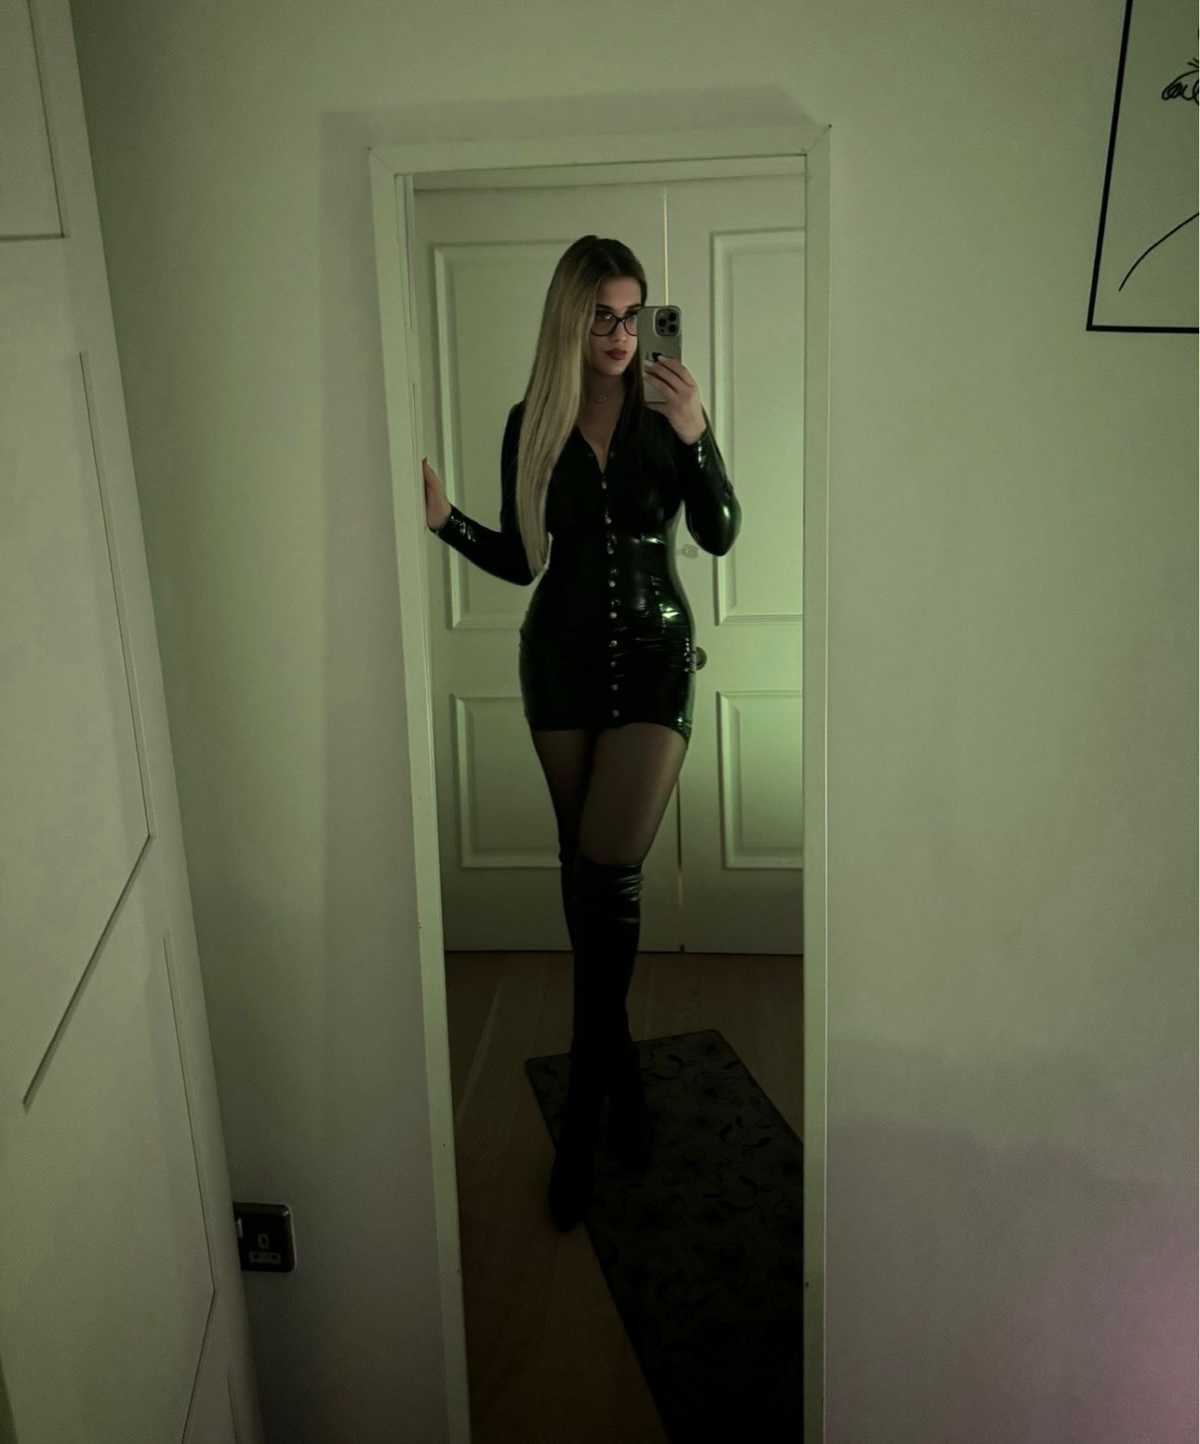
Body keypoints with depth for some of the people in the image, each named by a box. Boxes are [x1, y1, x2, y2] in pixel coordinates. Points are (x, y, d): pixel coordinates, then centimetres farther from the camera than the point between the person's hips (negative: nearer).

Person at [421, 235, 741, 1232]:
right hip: (562, 655, 3)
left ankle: (583, 1112, -2)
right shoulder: (533, 423, 4)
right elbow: (520, 559, 8)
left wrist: (695, 436, -20)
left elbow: (720, 535, -6)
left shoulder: (668, 408, -1)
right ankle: (622, 1071, 25)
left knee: (609, 868, -13)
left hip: (654, 653, -2)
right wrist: (447, 520, -9)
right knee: (589, 870, 9)